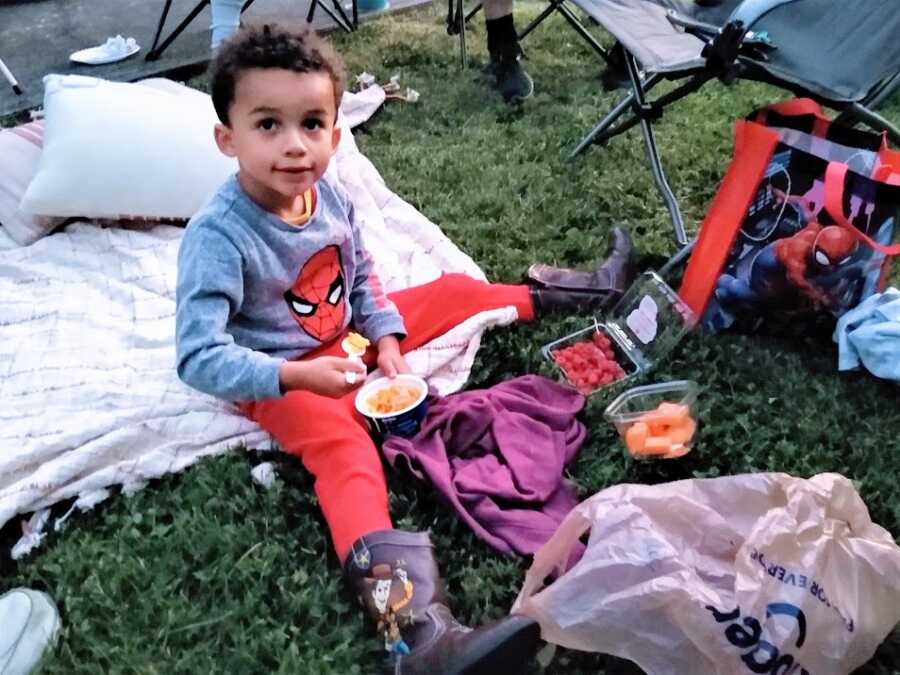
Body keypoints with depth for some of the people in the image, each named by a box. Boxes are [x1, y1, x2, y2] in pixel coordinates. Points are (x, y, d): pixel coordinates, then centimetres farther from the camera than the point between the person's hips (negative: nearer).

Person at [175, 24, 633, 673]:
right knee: (347, 454, -32)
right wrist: (298, 375, -39)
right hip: (282, 377, -6)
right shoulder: (217, 237, -29)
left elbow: (363, 276, 7)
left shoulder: (329, 196, -10)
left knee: (451, 292, 10)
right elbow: (198, 358, -30)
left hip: (348, 339, 7)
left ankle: (576, 292, 33)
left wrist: (387, 341, -8)